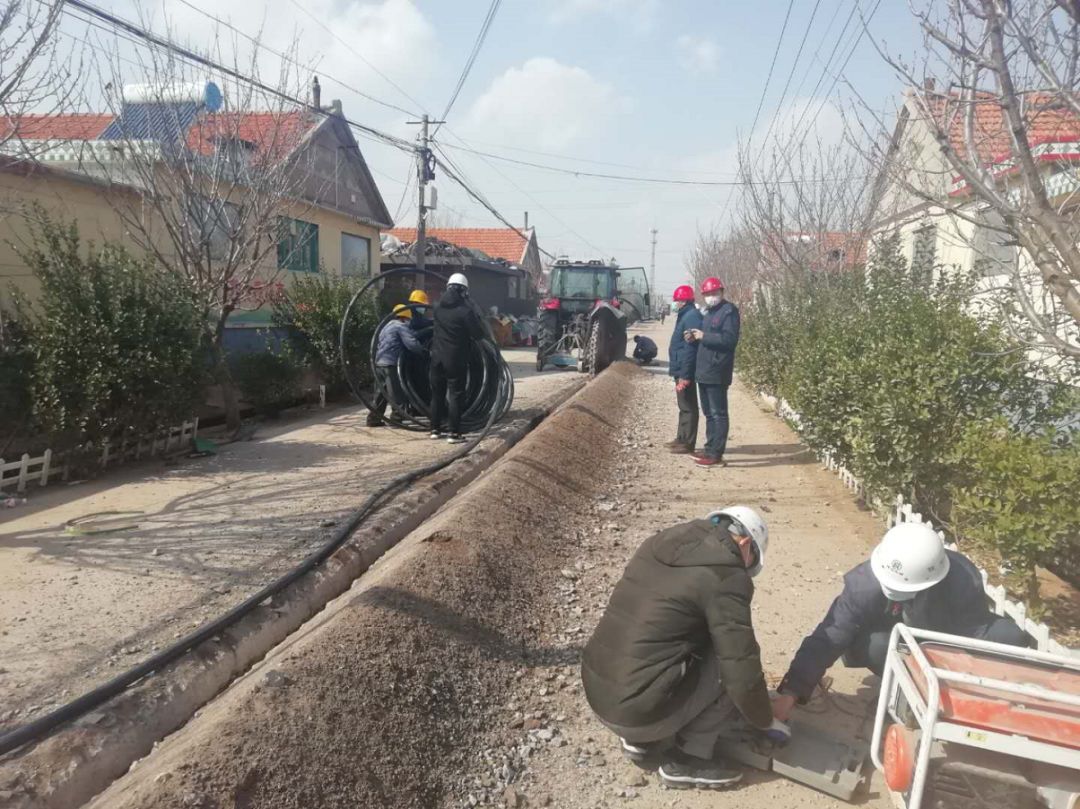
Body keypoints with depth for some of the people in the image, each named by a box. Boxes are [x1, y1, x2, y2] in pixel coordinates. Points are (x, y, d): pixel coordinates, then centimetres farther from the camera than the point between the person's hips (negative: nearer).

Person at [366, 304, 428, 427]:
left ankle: (374, 418, 16)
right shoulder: (401, 326, -4)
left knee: (381, 392, 14)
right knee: (396, 394, -4)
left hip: (379, 363, 9)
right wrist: (424, 352, -2)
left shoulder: (387, 326, 25)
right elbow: (412, 344, -14)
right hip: (390, 364, -9)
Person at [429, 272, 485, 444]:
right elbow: (479, 334, -11)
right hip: (455, 359, -5)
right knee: (456, 395, 0)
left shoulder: (439, 308, 4)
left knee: (437, 394, 14)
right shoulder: (465, 310, -14)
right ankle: (454, 433, -3)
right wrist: (476, 319, 7)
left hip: (437, 357, 6)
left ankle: (435, 429, 21)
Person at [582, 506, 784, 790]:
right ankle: (686, 758, 8)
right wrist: (764, 721, 11)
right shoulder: (726, 575, -12)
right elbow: (742, 673, -11)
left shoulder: (659, 544, 10)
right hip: (641, 710, -8)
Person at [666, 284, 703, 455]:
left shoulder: (692, 317, -17)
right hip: (681, 370, 10)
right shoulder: (686, 316, 15)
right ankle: (682, 438, 25)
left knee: (688, 407, -4)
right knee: (684, 405, 16)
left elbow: (690, 348, -22)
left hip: (685, 371, -10)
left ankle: (688, 443, 2)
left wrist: (685, 375, -23)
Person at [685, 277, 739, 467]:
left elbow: (730, 339, -20)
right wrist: (695, 338, 6)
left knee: (718, 414, -5)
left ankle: (716, 454, -3)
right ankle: (710, 449, 24)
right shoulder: (708, 312, 19)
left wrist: (704, 336, -17)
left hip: (717, 372, -10)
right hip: (704, 370, 10)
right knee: (709, 413, 16)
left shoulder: (729, 310, -10)